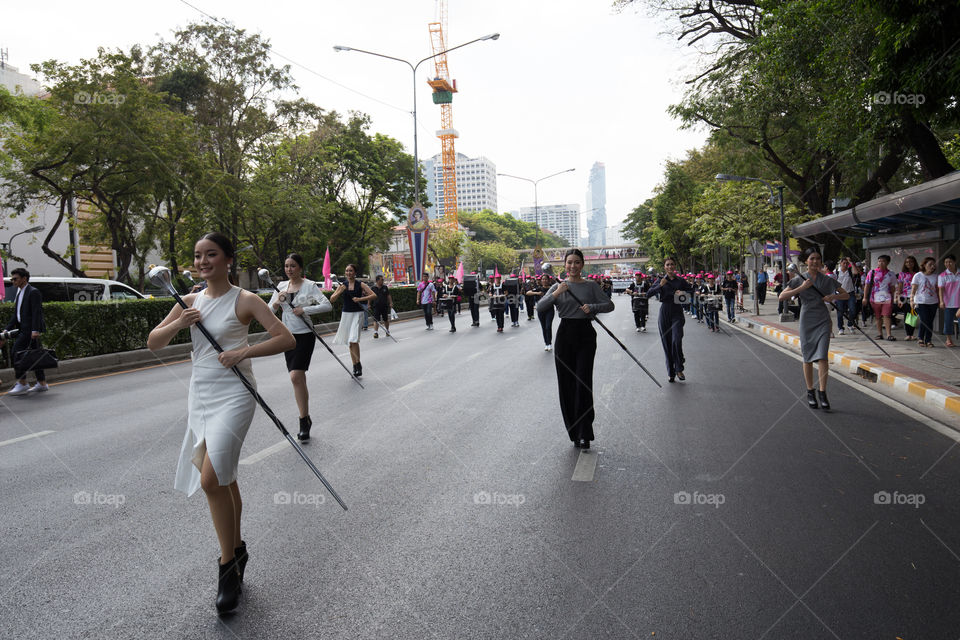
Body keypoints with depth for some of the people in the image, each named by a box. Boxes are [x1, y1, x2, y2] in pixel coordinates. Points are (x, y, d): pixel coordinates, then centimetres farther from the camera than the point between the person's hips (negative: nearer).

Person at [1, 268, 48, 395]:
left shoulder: (33, 292, -7)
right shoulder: (20, 293, 21)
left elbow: (37, 312, -16)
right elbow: (16, 315, 21)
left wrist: (35, 330, -24)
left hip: (31, 330, -9)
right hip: (23, 330, 9)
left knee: (16, 352, -13)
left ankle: (22, 384, -11)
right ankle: (42, 384, 13)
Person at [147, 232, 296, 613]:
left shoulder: (244, 300, -7)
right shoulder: (189, 302, 9)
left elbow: (287, 339, -13)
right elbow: (152, 343, 8)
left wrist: (245, 351, -23)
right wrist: (178, 324, -10)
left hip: (233, 395, -6)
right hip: (200, 394, 6)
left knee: (211, 479, -16)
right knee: (222, 478, 16)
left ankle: (229, 565, 1)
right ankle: (237, 549, 33)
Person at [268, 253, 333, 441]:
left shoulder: (309, 285, -5)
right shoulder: (281, 286, 10)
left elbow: (327, 305, -14)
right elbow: (269, 311, 10)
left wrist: (304, 309, -19)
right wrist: (276, 303, -11)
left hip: (305, 335, -5)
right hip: (287, 335, 5)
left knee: (296, 376, -16)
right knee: (299, 378, 9)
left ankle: (304, 420, -8)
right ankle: (306, 418, 21)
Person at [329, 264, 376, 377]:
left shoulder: (360, 285, -2)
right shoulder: (342, 285, 6)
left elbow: (374, 295, -8)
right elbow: (332, 299, 2)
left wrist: (360, 298, -18)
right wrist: (340, 292, -14)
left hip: (357, 313, -4)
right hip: (346, 314, 4)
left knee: (353, 340, -17)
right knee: (349, 342, 8)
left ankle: (358, 364, -7)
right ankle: (355, 366, 18)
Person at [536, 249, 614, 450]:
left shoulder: (591, 286, 6)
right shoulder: (559, 286, 7)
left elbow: (609, 305, 4)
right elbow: (540, 307, -3)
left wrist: (592, 307, -13)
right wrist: (556, 293, -16)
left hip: (585, 335, -2)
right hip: (565, 335, 2)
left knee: (583, 382, -9)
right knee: (566, 383, 4)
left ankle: (584, 434, -2)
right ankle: (574, 432, 17)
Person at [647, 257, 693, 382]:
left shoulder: (681, 281, 6)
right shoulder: (661, 280, 6)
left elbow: (691, 291, 9)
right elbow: (649, 293, -2)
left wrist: (683, 293, -9)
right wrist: (660, 286, -16)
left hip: (677, 313, -1)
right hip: (664, 313, 1)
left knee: (676, 341, -17)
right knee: (666, 343, 3)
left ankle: (679, 369, -3)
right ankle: (670, 373, 12)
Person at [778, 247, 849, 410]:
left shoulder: (827, 280, 5)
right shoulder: (799, 280, 1)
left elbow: (846, 295, 12)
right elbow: (782, 296, -8)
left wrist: (834, 296, -8)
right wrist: (801, 288, -16)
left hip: (823, 321, 0)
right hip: (806, 320, 0)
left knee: (822, 357, -10)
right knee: (808, 358, 6)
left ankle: (822, 393, -4)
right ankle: (810, 392, 19)